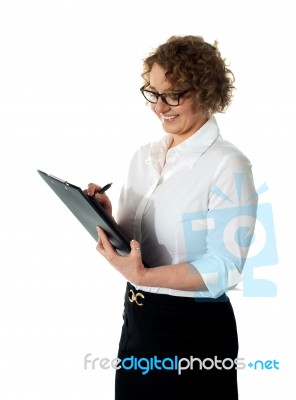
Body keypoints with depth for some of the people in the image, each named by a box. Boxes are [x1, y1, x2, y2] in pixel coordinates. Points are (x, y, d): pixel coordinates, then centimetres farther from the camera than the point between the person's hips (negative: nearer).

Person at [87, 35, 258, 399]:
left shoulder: (227, 165, -16)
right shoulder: (143, 156, 6)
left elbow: (225, 267, -20)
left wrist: (142, 276, -30)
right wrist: (103, 218, -9)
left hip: (196, 328, -6)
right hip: (137, 319, 7)